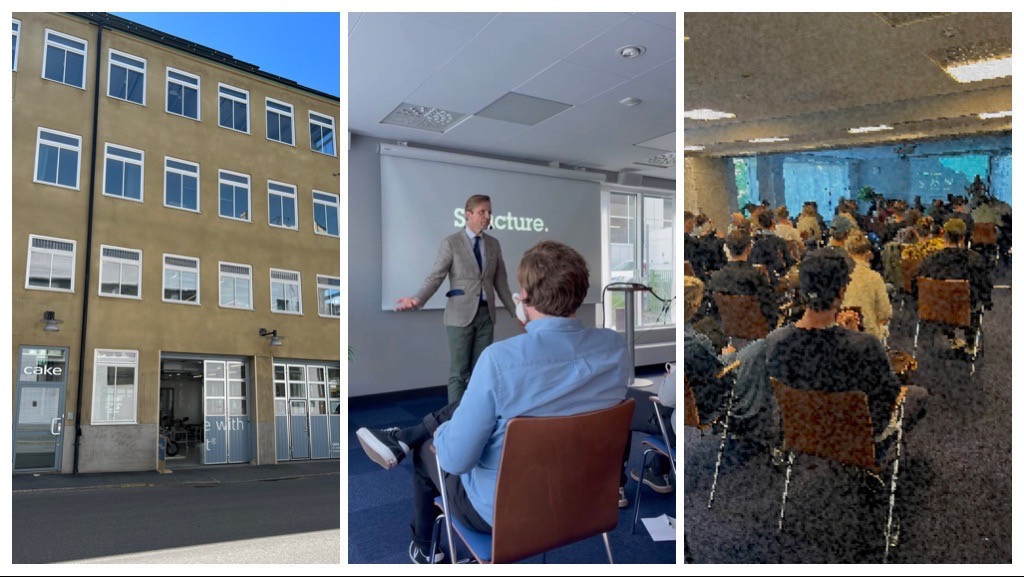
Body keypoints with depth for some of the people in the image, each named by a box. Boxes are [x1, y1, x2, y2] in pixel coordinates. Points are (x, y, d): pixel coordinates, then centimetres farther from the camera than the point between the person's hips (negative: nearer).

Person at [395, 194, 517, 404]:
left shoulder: (494, 244, 9)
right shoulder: (451, 242, -4)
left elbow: (501, 282, 13)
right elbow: (435, 277, -9)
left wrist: (515, 312, 11)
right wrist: (417, 299, -26)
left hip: (486, 314, 4)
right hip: (461, 315, -4)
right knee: (460, 371, 1)